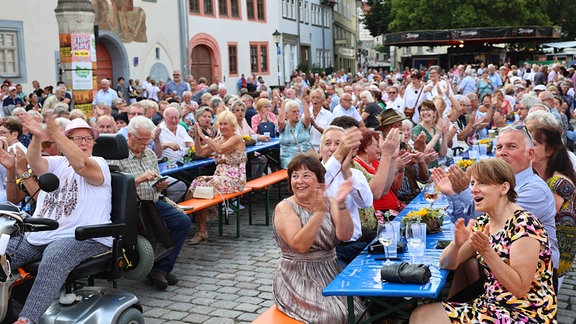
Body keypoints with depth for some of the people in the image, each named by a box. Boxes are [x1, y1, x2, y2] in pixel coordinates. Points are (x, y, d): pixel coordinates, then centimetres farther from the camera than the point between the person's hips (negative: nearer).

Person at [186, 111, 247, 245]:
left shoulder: (236, 139, -6)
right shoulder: (219, 139, 17)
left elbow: (220, 149, -25)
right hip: (220, 176, 7)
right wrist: (197, 135, 1)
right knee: (197, 182, -17)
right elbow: (200, 152, 12)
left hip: (234, 180, -7)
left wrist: (204, 136, -17)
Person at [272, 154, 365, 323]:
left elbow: (344, 236, -11)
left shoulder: (329, 202, 6)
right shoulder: (284, 208, -6)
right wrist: (320, 212, -29)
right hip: (298, 279, -4)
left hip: (331, 273, 4)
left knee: (358, 310, -16)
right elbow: (300, 245, -22)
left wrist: (341, 205, -25)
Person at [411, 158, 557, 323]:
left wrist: (487, 251, -31)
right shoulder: (483, 223, 6)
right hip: (493, 306, 7)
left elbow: (520, 288, -21)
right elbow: (446, 264, 3)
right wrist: (457, 244, -18)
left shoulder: (524, 224, -17)